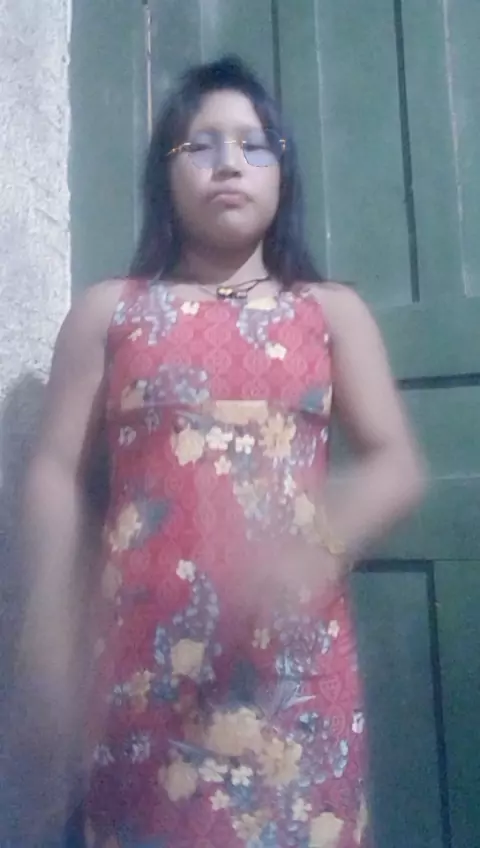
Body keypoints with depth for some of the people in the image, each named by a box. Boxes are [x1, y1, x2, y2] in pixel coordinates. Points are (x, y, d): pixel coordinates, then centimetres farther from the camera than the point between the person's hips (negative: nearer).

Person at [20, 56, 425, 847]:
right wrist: (54, 604, -11)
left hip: (298, 648, 1)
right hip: (152, 651, 0)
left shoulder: (332, 310, 9)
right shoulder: (108, 310, 9)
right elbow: (57, 466, 3)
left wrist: (319, 546, -18)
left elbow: (398, 465, 2)